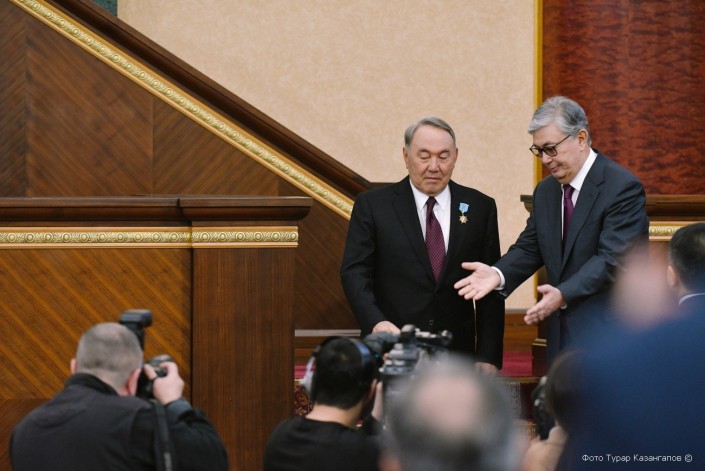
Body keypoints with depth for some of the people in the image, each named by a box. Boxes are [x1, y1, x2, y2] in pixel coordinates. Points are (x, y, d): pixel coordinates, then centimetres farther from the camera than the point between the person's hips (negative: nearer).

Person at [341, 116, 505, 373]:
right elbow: (354, 272, -6)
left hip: (456, 354, 2)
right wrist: (376, 322, -24)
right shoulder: (373, 205, 2)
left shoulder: (480, 207, 6)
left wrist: (488, 358, -1)